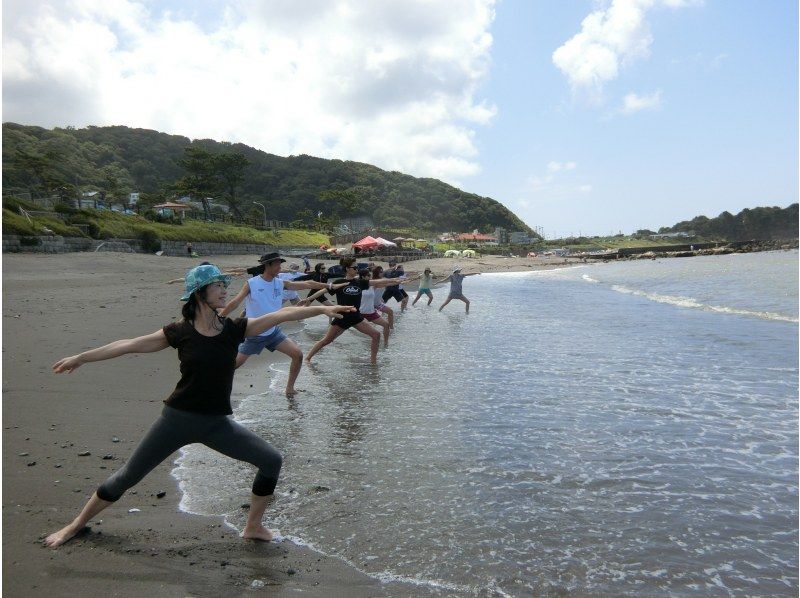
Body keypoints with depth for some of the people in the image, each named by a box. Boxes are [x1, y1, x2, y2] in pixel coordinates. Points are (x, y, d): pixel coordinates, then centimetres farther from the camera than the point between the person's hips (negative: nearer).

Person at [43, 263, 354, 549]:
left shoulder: (234, 329, -5)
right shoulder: (180, 332, -8)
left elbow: (282, 314, -10)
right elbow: (129, 344, -1)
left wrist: (323, 309, -15)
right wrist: (80, 358, 3)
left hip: (217, 423, 2)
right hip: (178, 418, -2)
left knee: (272, 460, -4)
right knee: (128, 476, 9)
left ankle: (253, 526, 15)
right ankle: (76, 525, 35)